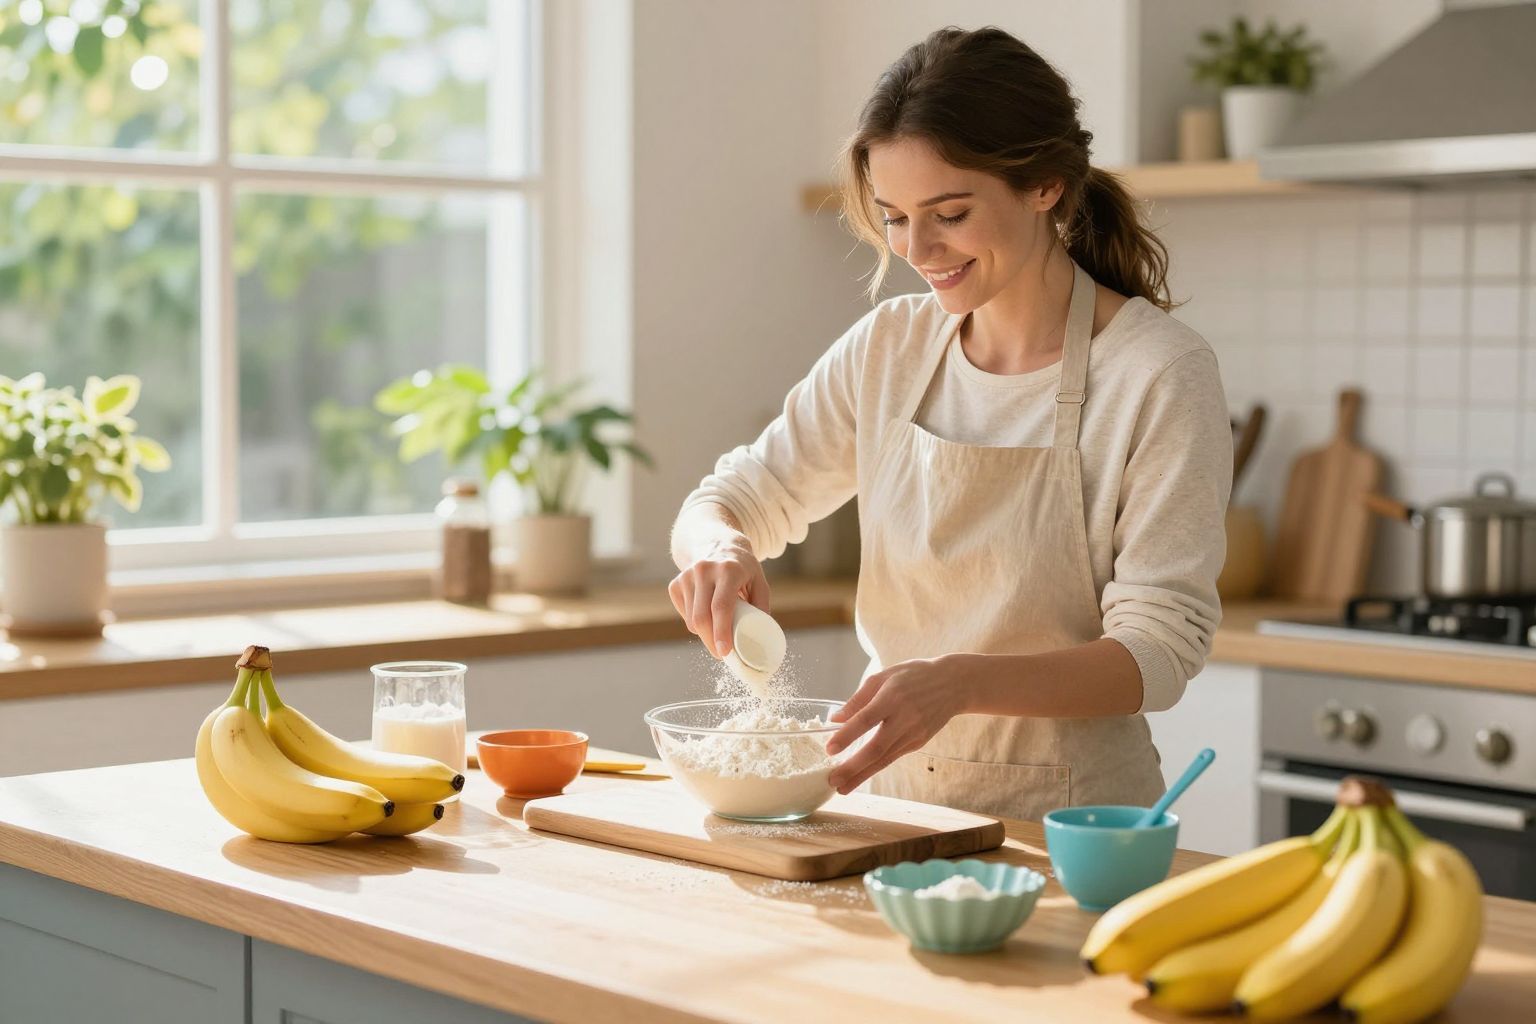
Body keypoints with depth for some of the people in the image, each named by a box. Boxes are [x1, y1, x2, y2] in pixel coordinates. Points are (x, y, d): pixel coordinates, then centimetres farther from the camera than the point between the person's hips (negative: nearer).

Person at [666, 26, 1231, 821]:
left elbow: (1159, 649, -12)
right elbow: (733, 500, 12)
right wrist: (717, 548, -13)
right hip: (897, 802, 5)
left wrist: (960, 682, -28)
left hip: (1069, 830, -4)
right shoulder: (887, 348, 5)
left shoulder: (1160, 374, -10)